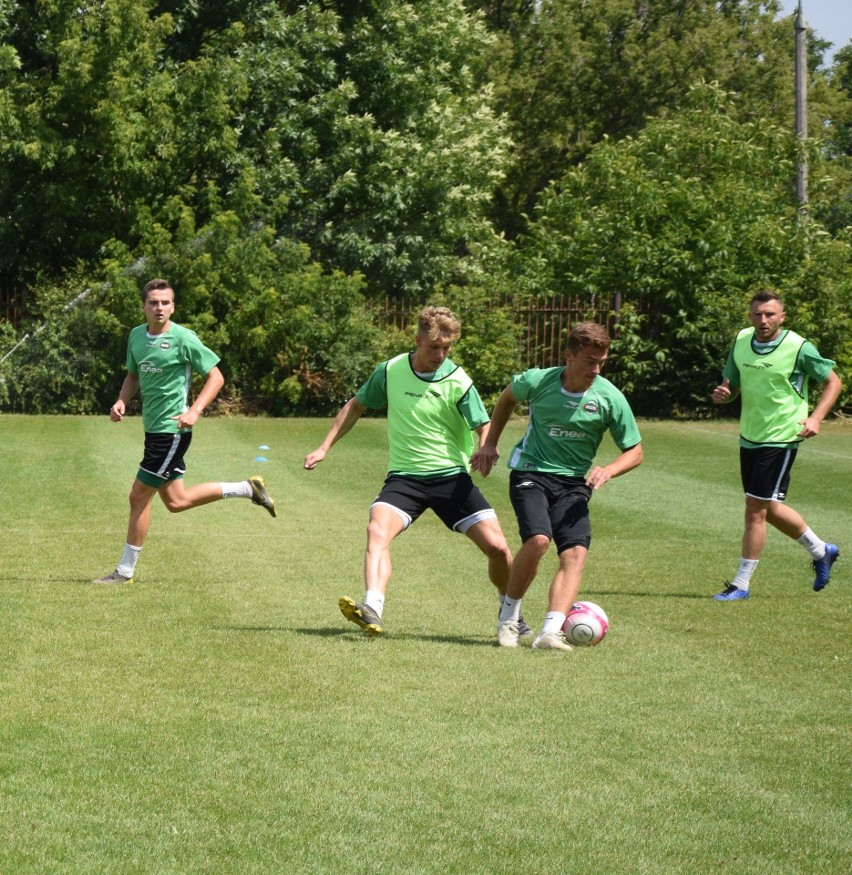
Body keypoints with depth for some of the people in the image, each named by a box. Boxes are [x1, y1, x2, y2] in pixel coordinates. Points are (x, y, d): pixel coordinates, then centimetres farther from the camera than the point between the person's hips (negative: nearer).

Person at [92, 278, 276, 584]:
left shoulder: (183, 339, -13)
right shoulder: (136, 336, 8)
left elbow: (216, 377, -9)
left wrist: (194, 411, -21)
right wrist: (121, 401, 3)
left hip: (171, 431, -8)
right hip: (153, 429, 8)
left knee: (139, 496, -4)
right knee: (176, 501, 14)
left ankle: (125, 570, 8)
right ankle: (247, 489, 27)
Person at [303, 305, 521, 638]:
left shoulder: (458, 382, -8)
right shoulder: (390, 370, -1)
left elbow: (485, 428, -9)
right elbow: (356, 406, 14)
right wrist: (324, 447, 10)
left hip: (452, 476, -1)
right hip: (404, 476, 1)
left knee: (497, 547, -7)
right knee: (377, 531, -28)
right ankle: (372, 611, -42)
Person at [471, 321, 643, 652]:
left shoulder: (610, 398, -9)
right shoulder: (537, 381, -9)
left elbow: (634, 451, 1)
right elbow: (508, 397, 16)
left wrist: (608, 470, -18)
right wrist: (490, 444, 15)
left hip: (574, 483, 2)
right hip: (531, 472, -2)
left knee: (576, 553, -20)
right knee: (538, 539, -26)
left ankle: (550, 632, -29)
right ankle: (508, 615, -4)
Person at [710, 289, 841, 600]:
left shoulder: (799, 348, -13)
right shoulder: (741, 341, 2)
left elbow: (833, 382, -3)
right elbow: (731, 385, 13)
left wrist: (815, 417, -17)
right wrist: (722, 394, -11)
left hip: (780, 439, -7)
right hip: (749, 437, 7)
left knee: (756, 509, -8)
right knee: (769, 509, 18)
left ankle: (741, 584, 2)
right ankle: (820, 551, 41)